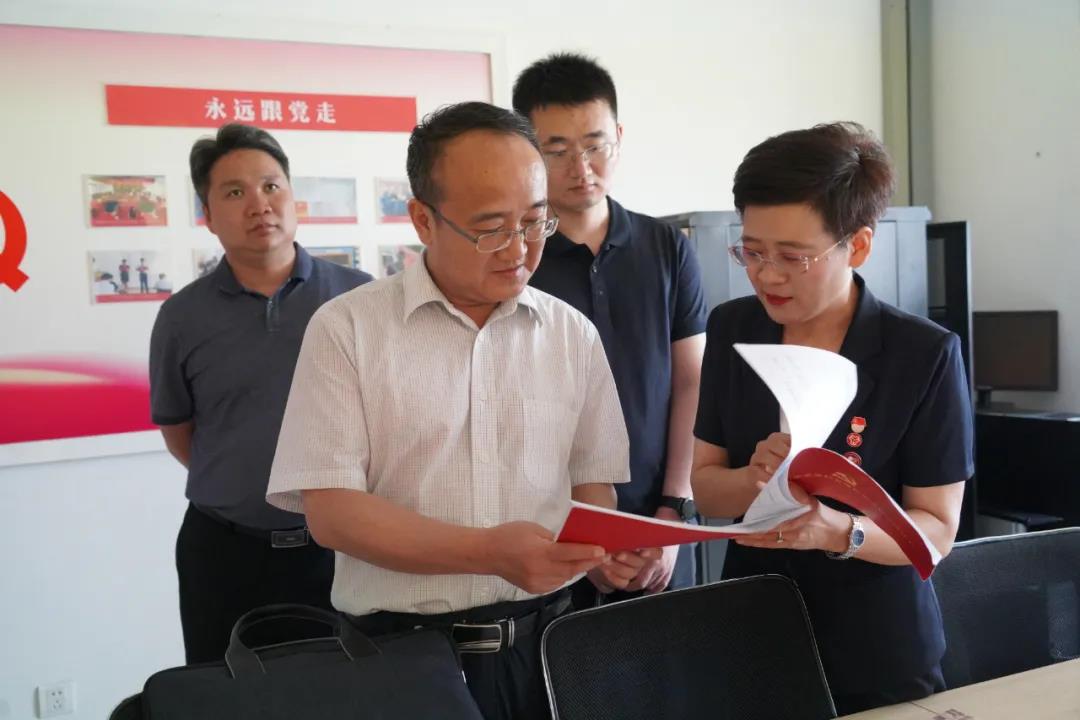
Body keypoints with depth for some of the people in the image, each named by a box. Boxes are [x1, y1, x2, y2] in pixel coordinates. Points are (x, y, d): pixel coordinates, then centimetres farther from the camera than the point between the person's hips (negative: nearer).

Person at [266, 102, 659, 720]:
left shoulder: (573, 333, 4)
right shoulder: (346, 329, -7)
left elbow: (592, 479, 10)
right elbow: (331, 509, -11)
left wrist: (605, 548, -13)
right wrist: (492, 553, -22)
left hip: (549, 635, 3)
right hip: (403, 649, -3)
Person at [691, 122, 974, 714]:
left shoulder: (925, 354, -16)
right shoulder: (731, 329, -4)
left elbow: (937, 529, -12)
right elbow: (704, 485, -1)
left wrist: (839, 532, -31)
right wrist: (755, 481, -22)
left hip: (878, 652, -3)